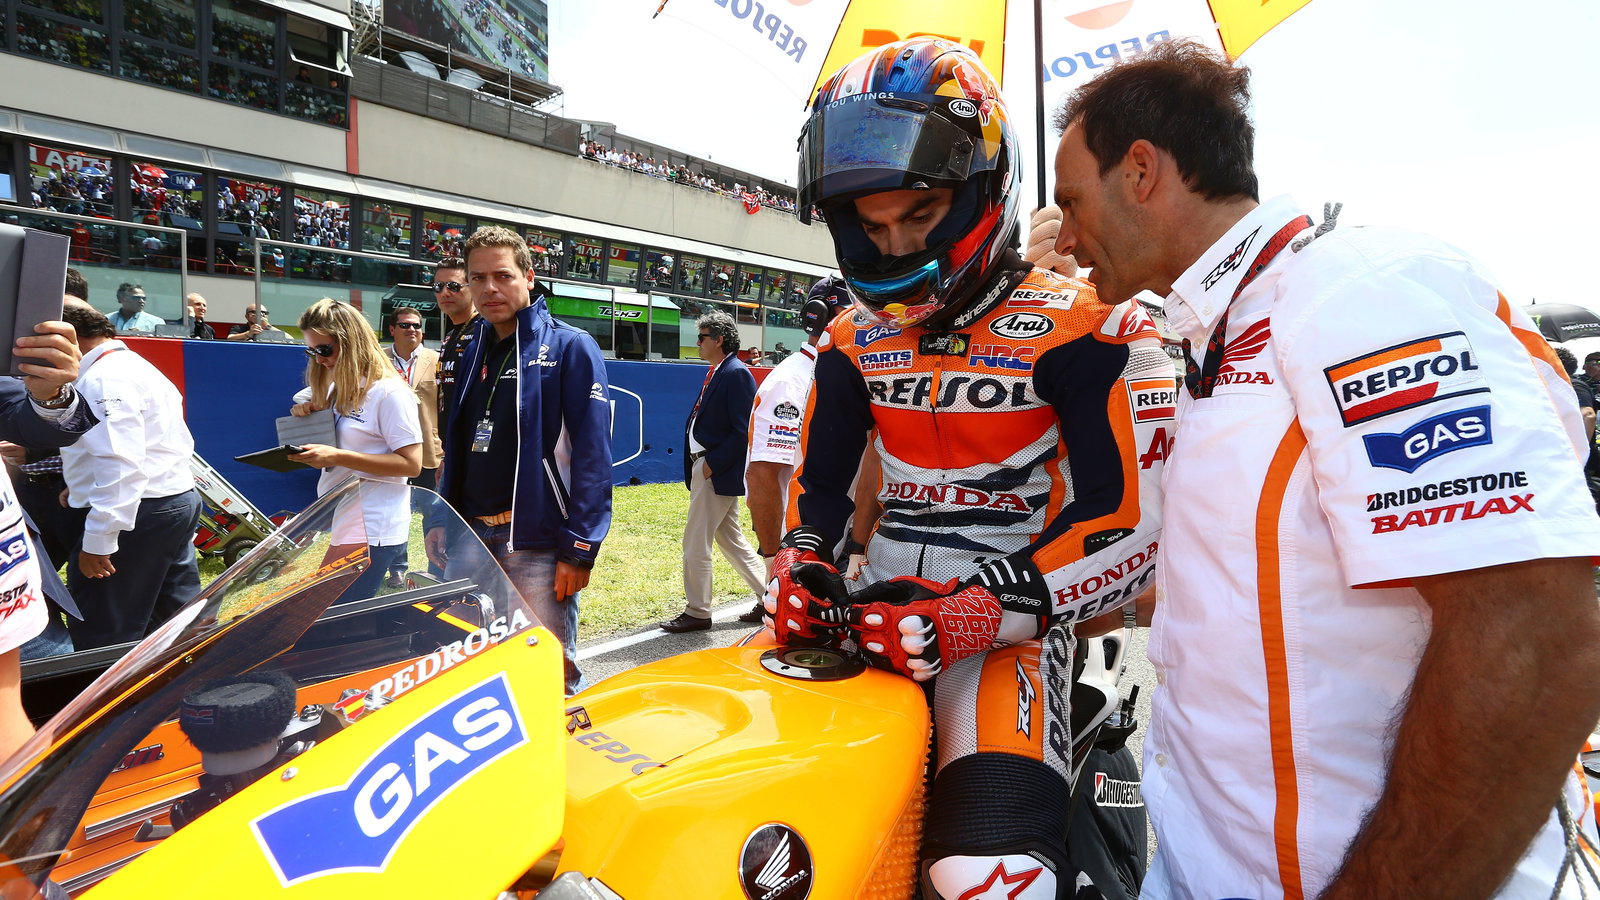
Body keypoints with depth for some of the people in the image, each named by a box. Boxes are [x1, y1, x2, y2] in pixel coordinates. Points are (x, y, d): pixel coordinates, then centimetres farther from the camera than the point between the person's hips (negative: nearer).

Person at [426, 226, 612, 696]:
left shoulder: (570, 347, -5)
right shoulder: (471, 353, 15)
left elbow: (591, 455, -12)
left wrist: (579, 549, -17)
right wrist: (440, 529, 15)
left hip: (535, 543, -6)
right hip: (468, 538, 7)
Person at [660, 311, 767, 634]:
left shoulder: (737, 374, -15)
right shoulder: (715, 373, 14)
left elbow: (743, 431, -20)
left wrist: (713, 464, -19)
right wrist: (695, 466, 10)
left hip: (718, 473, -10)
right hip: (705, 469, 10)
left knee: (695, 544, -2)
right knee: (732, 541, 16)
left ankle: (697, 613, 11)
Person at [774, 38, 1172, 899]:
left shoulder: (1078, 330, -9)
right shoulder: (856, 339, 9)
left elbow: (1130, 520, -14)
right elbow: (820, 475, 16)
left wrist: (988, 610, -24)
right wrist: (797, 563, -4)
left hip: (1009, 619, -5)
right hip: (878, 604, 6)